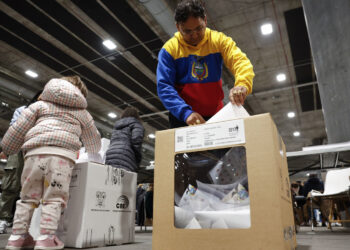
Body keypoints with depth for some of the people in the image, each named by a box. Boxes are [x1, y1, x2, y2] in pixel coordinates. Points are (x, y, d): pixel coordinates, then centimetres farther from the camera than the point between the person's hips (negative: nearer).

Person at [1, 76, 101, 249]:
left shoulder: (42, 103, 26)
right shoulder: (82, 113, 27)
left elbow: (19, 127, 18)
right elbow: (94, 142, 34)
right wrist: (92, 151, 56)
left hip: (35, 152, 2)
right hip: (62, 154, -1)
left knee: (28, 196, 12)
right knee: (54, 198, 2)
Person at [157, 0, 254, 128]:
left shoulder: (218, 40, -2)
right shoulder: (169, 49, -7)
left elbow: (240, 61, -15)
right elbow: (164, 87, -14)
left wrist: (242, 85, -38)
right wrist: (185, 112, -29)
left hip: (215, 115, 2)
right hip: (181, 116, -1)